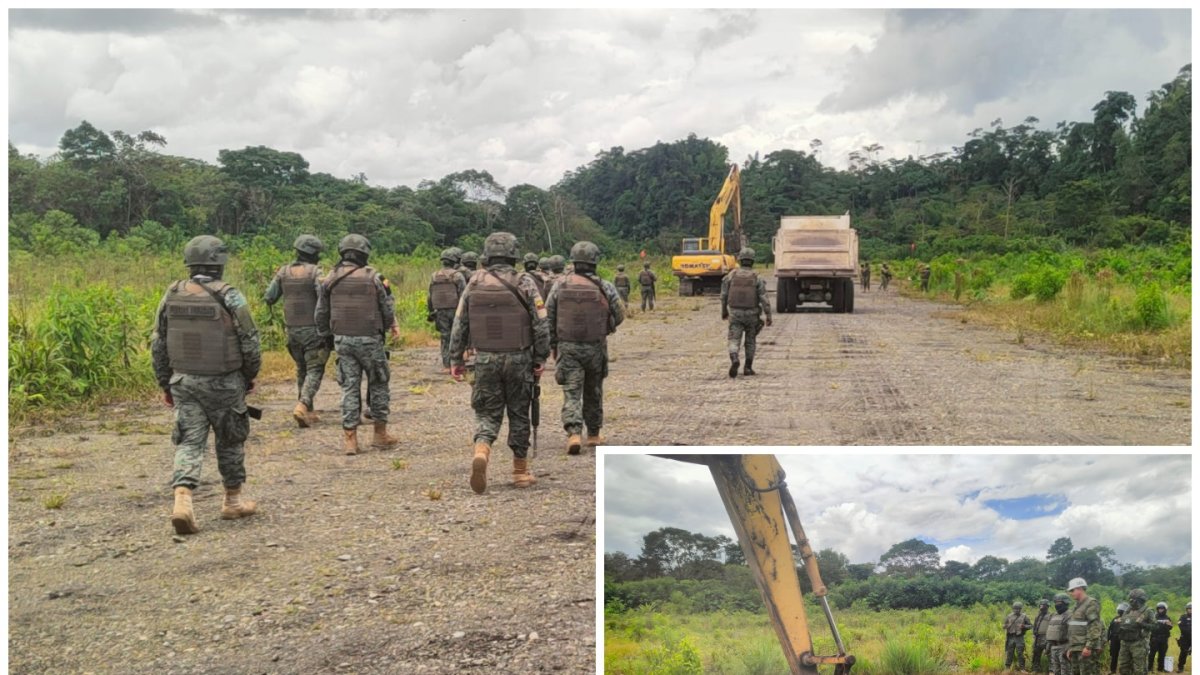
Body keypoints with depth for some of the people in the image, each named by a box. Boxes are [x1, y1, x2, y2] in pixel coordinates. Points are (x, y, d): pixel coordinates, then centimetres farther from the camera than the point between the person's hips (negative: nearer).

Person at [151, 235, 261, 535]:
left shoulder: (172, 295, 1)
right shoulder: (229, 297, -12)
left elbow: (158, 345, 6)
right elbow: (250, 343, -9)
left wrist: (165, 384, 15)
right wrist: (250, 376, 8)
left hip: (184, 381, 3)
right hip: (223, 383, -3)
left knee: (189, 443, 4)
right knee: (229, 442, 13)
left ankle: (182, 502, -14)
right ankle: (233, 501, 25)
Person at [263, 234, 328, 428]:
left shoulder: (283, 272, 3)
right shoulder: (315, 272, -11)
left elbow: (268, 299, 5)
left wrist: (277, 279, 19)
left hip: (292, 330, 5)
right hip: (313, 329, -5)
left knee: (302, 369, 19)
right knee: (314, 371, 0)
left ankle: (308, 411, 21)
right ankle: (302, 407, -20)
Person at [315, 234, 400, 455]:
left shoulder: (330, 279, 2)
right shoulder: (372, 277, -8)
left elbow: (321, 314, 7)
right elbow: (386, 308, -1)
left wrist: (328, 336, 21)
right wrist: (391, 325, 20)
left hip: (342, 339, 3)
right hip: (369, 339, -3)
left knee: (349, 387, 8)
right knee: (378, 385, 11)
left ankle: (350, 438, 5)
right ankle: (380, 435, 16)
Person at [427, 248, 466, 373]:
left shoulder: (434, 277, 8)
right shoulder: (457, 276, -6)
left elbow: (430, 297, 13)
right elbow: (463, 295, -11)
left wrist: (430, 312, 21)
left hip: (440, 311, 4)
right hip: (454, 310, -4)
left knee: (445, 338, 8)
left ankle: (446, 365, 5)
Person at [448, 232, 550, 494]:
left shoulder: (475, 283, 1)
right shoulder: (525, 283, -5)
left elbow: (459, 324, 4)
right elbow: (541, 324, -7)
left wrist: (455, 359, 11)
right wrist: (540, 358, 1)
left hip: (485, 359, 1)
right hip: (518, 359, -1)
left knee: (487, 413, 9)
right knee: (519, 414, 11)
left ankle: (481, 451, -19)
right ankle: (521, 472, 18)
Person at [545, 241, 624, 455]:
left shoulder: (560, 286, -2)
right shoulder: (605, 288, -6)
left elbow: (548, 317, 2)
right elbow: (620, 314, 1)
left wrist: (553, 345, 12)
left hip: (567, 347, 0)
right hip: (595, 347, 0)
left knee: (572, 392, -1)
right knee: (594, 392, 16)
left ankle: (573, 434, -19)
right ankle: (594, 434, 26)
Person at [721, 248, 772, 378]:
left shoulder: (731, 276, -3)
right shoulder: (756, 278, -6)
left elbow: (724, 296, 2)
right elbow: (764, 298, -11)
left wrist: (724, 311, 16)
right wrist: (768, 316, -5)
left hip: (735, 314, 0)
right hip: (751, 314, 0)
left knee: (734, 340, -1)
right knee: (750, 341, 16)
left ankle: (734, 361, -29)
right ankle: (748, 368, 18)